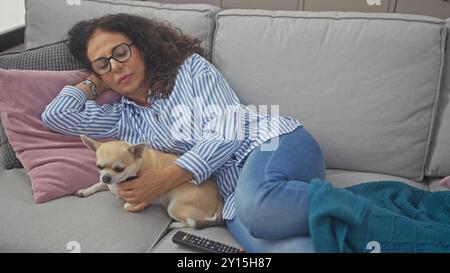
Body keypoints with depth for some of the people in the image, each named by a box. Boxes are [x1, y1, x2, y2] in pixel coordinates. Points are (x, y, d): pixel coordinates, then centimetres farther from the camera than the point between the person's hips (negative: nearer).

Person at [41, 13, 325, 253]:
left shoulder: (191, 65, 9)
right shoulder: (123, 117, 20)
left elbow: (227, 132, -3)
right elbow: (55, 115, 13)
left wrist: (164, 180, -8)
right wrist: (94, 83, 26)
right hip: (237, 190, 3)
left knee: (257, 203, -41)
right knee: (260, 242, -36)